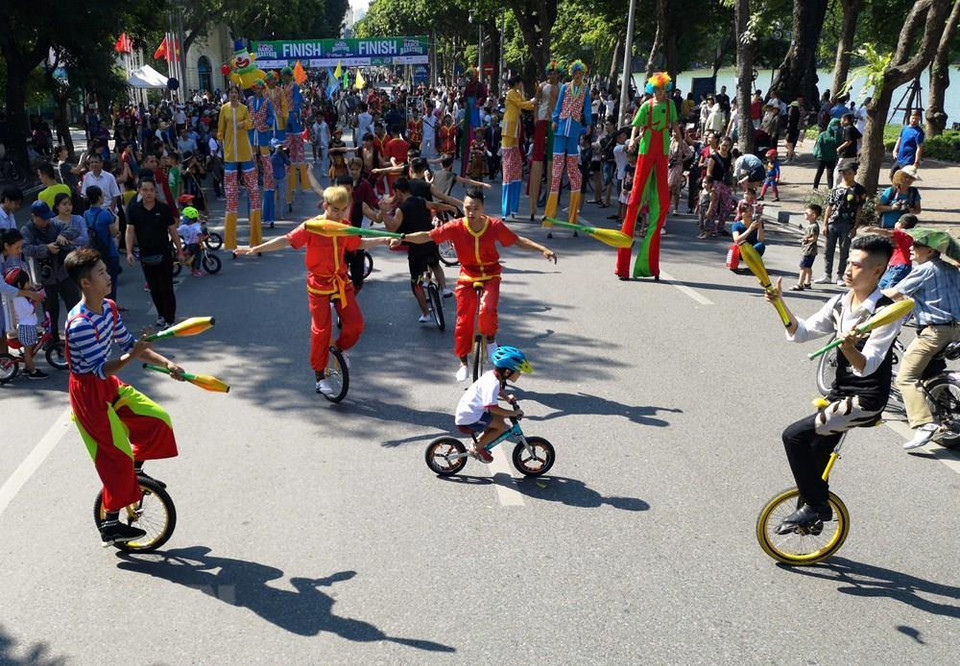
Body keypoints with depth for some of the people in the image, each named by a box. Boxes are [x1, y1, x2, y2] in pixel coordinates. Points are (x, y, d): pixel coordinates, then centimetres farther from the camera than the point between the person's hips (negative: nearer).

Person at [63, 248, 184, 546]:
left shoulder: (109, 308, -1)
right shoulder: (80, 324, -28)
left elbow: (128, 343, 6)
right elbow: (101, 369, -27)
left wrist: (166, 363, -3)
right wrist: (132, 356, -43)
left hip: (109, 385, 8)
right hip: (89, 393, -8)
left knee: (158, 419, 5)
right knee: (117, 457, -3)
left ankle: (135, 471, 27)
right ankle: (111, 525, 11)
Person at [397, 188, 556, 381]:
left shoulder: (494, 225, -14)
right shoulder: (456, 227, -16)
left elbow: (518, 240, -5)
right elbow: (428, 236, -16)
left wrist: (543, 249, -12)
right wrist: (402, 238, -27)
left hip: (490, 276, -1)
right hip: (467, 277, 1)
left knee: (488, 309, -28)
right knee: (463, 320, 3)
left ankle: (490, 340, 3)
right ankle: (463, 362, 20)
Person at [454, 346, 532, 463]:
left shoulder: (492, 375, 3)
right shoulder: (492, 383, -26)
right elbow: (493, 407, -30)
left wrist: (507, 397, 8)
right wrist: (513, 413, -22)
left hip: (467, 409, 10)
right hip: (469, 418, -10)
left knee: (500, 418, 14)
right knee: (502, 426, -9)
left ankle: (479, 440, 22)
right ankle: (477, 449, 3)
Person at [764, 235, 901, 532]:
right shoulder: (840, 302, 3)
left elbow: (867, 366, -26)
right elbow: (801, 332, 3)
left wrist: (848, 346, -46)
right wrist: (781, 304, -10)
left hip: (865, 401, -8)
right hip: (840, 393, 8)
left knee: (795, 436, -19)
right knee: (815, 455, 17)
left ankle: (815, 505, -1)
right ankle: (815, 509, 40)